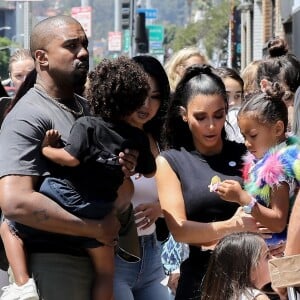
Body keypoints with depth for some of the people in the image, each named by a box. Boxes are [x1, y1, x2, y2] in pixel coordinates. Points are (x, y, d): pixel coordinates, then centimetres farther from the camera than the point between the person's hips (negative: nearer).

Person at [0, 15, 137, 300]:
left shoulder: (87, 108, 12)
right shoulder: (27, 117, -14)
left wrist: (122, 169, -1)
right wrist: (97, 228, -21)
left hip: (93, 255, 8)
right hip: (53, 260, -8)